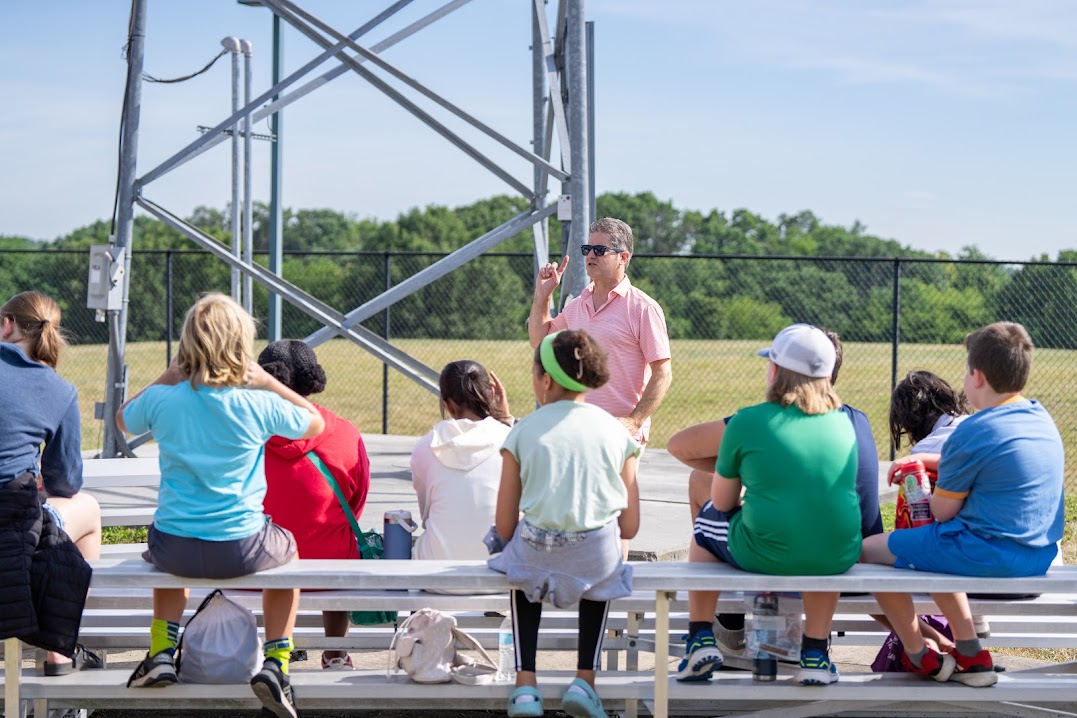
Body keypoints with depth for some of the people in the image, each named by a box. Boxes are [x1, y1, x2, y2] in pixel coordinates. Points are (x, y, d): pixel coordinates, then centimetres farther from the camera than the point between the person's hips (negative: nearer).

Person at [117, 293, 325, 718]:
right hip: (242, 549, -2)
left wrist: (168, 376, 12)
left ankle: (161, 653, 30)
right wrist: (266, 381, 6)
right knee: (287, 549, 33)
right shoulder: (259, 405, -11)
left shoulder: (162, 400, -7)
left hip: (175, 551, 2)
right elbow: (316, 424, 9)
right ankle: (275, 664, 20)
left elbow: (123, 419, 18)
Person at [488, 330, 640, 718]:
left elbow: (505, 526, 1)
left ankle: (525, 684, 25)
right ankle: (585, 679, 23)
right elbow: (629, 527, 6)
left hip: (536, 554, -1)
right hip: (599, 555, 1)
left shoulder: (523, 431, 2)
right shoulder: (615, 431, 6)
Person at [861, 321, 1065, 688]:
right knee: (933, 548, 34)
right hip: (1040, 555, 9)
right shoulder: (1042, 418, 7)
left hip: (988, 553, -9)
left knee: (870, 550, 6)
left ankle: (919, 656, 20)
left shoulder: (972, 433, -18)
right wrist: (927, 460, 21)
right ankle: (969, 652, 26)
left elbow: (943, 511, -10)